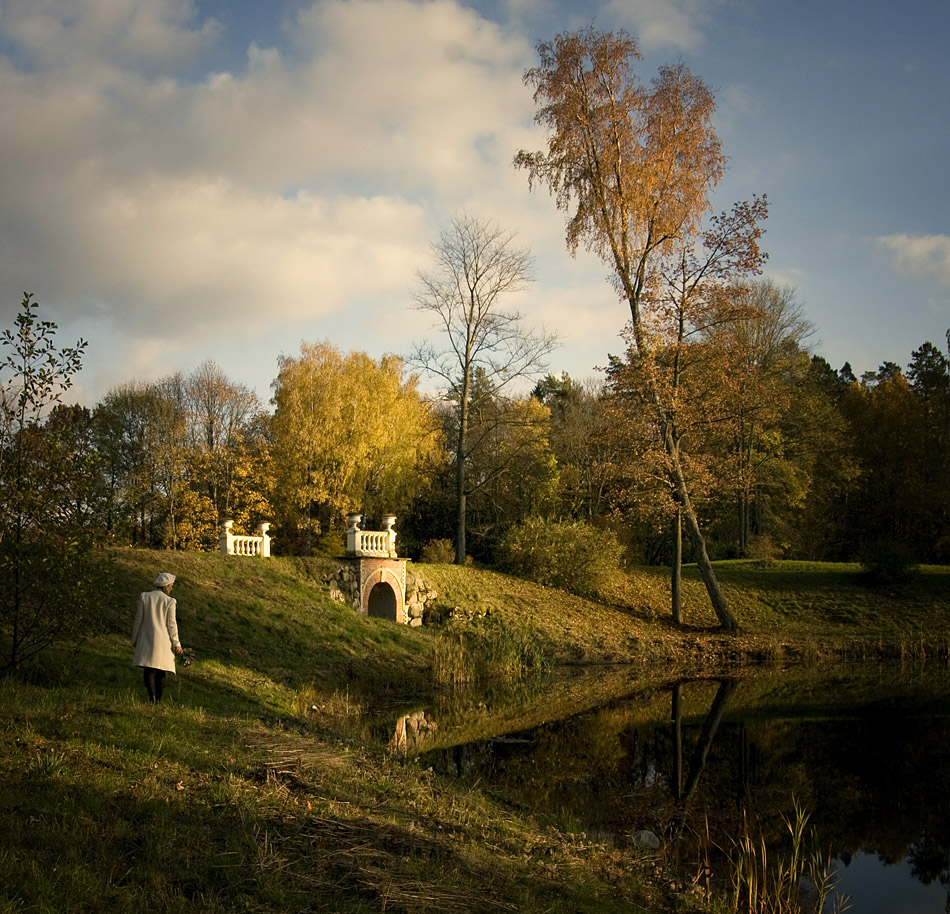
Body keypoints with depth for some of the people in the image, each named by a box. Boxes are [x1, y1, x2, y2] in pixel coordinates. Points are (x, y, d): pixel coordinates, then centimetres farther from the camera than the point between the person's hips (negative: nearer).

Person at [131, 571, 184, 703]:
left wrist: (135, 639, 11)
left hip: (146, 639, 1)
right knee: (161, 671, 11)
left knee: (149, 670, -3)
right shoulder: (169, 601, -6)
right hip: (163, 640, -1)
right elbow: (171, 624, -5)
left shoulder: (144, 597, 0)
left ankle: (152, 696, -23)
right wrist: (176, 643, 2)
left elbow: (138, 619, 2)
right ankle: (158, 698, 13)